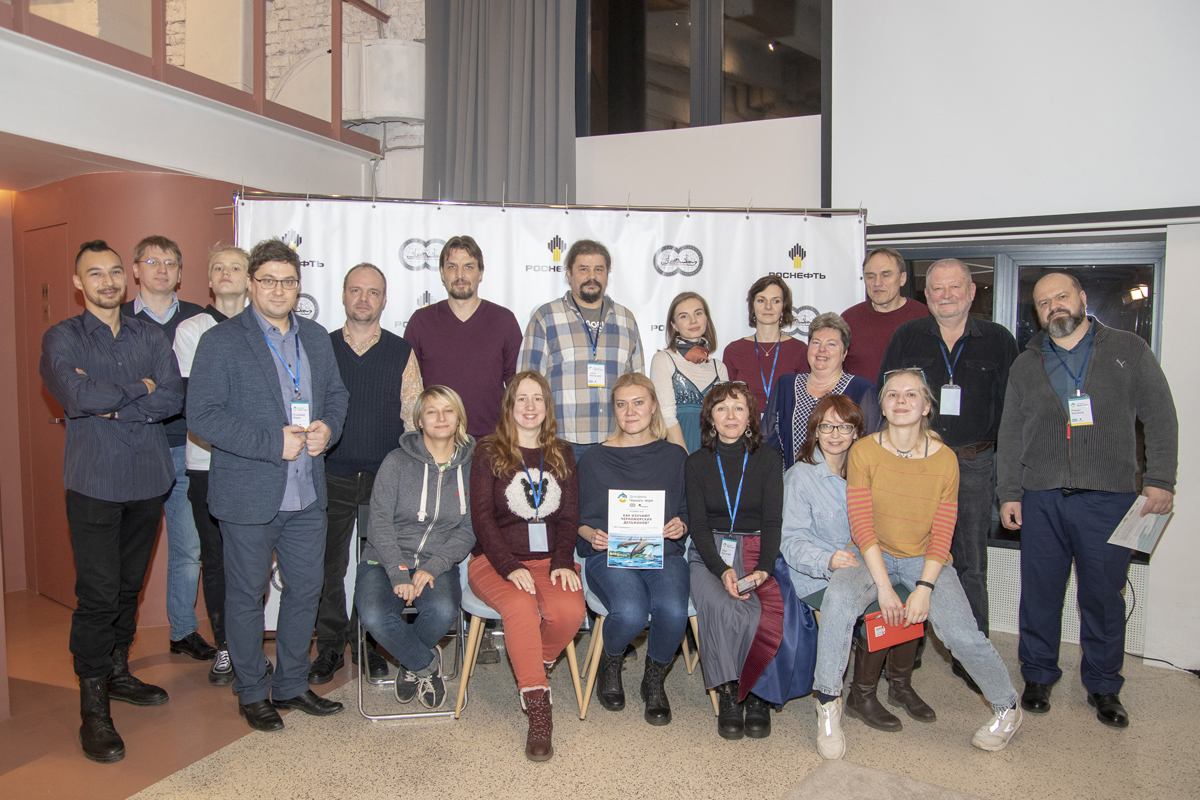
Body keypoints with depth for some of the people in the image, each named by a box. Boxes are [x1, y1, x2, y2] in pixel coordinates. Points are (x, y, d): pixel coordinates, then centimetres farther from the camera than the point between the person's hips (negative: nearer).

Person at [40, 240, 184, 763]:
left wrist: (112, 405, -13)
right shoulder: (62, 338, 2)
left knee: (130, 585, 13)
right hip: (94, 481, -3)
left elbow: (174, 399, -3)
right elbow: (76, 396, -17)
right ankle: (93, 705, 8)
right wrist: (139, 390, -7)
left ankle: (117, 673, 30)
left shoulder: (150, 336, 11)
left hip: (148, 477, 4)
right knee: (98, 593, -4)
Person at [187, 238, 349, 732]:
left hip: (307, 495, 5)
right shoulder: (221, 342, -7)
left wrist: (327, 427, -4)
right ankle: (252, 692, 29)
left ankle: (292, 684, 32)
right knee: (246, 595, 10)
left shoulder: (316, 337, 10)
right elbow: (202, 416, -14)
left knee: (305, 590, 14)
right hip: (249, 497, -5)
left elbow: (336, 393, 19)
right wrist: (273, 443, -20)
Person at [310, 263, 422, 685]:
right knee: (328, 564, 8)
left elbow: (413, 417, 3)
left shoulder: (401, 353, 3)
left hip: (386, 477, 0)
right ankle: (330, 647, 24)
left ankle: (370, 644, 25)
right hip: (332, 476, 1)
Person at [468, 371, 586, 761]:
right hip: (496, 560, -2)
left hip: (550, 559, 3)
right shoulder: (489, 453, 5)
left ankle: (535, 667, 3)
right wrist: (511, 567, -15)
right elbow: (483, 517, -2)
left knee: (569, 610, -28)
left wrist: (562, 563, -8)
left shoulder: (561, 454, 15)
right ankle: (538, 710, -25)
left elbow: (569, 516, 9)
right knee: (520, 606, -34)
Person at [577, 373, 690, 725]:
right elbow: (578, 518, 11)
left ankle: (654, 680, 4)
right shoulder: (594, 459, 8)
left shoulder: (674, 456, 12)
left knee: (673, 611, -30)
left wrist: (681, 526, -5)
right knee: (631, 613, -32)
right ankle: (610, 664, 7)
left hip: (664, 553, 2)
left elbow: (688, 511, 17)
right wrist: (592, 534, -10)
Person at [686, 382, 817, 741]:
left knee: (777, 614, -29)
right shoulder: (697, 463, 7)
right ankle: (729, 695, -12)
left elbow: (772, 521, 0)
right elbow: (699, 525, 1)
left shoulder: (768, 459, 7)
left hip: (760, 550, 0)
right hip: (711, 553, 0)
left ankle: (758, 695, -8)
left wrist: (764, 569, -18)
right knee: (722, 609, -31)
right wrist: (723, 570, -17)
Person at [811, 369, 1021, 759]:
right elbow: (861, 524, -12)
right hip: (872, 555, -1)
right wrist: (883, 586, -19)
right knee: (838, 597, -31)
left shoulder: (945, 459, -4)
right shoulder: (863, 451, -8)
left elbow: (942, 534, -5)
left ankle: (1007, 708, 13)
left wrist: (924, 588, -18)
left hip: (924, 559, 1)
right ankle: (828, 705, -16)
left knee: (961, 634, -19)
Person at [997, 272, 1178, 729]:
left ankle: (1103, 687, 23)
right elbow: (1010, 435, 14)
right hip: (1041, 500, 2)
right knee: (1039, 592, 6)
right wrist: (1009, 493, 7)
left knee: (1104, 596, 6)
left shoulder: (1128, 351, 7)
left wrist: (1160, 480, -3)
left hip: (1109, 498, -1)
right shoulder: (1026, 365, 13)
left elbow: (1160, 419, 6)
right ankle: (1038, 676, 22)